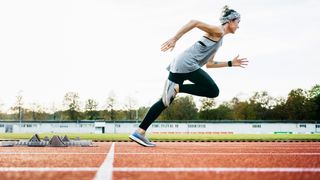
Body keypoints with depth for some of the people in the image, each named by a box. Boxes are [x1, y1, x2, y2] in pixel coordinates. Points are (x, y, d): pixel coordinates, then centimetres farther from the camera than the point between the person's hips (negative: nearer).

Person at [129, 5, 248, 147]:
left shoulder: (219, 39, 28)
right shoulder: (217, 31, 0)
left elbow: (209, 64, 30)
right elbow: (195, 22, -13)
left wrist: (231, 63, 30)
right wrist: (174, 39, -20)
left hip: (179, 66, 9)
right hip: (186, 63, -9)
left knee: (166, 100, 3)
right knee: (213, 91, -9)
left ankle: (139, 133, -2)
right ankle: (176, 88, -16)